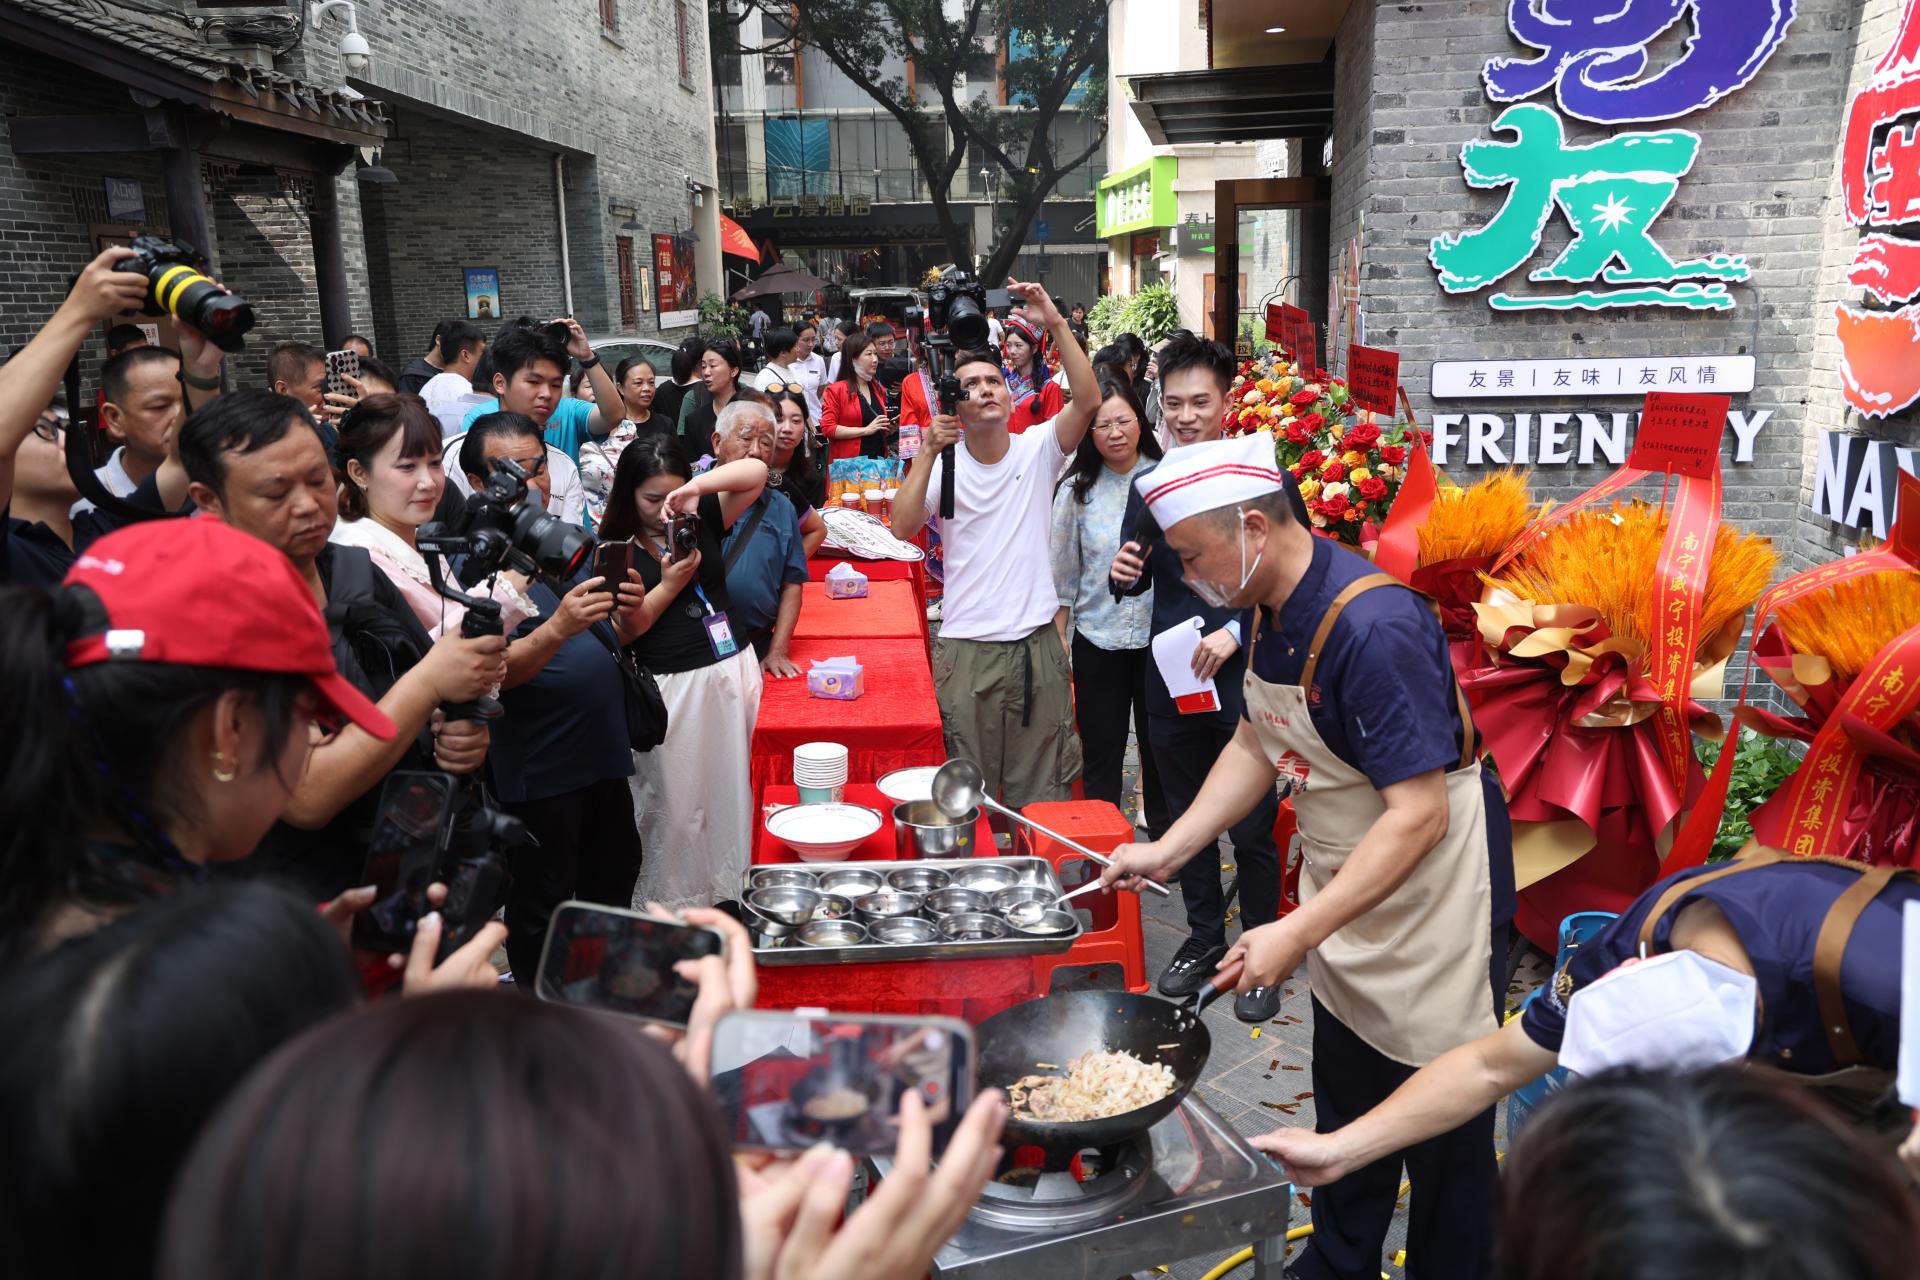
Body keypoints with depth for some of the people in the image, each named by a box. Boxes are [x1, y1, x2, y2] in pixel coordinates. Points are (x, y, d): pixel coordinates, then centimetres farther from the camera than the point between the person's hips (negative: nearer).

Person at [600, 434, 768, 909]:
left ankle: (729, 890, 28)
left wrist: (697, 486, -18)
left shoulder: (703, 519, 5)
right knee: (674, 800, 5)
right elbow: (622, 630, -7)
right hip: (672, 686, -3)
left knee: (731, 788, 12)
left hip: (733, 669, 3)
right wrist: (669, 585, -15)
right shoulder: (615, 547, -2)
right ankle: (671, 904, 21)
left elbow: (756, 472, -6)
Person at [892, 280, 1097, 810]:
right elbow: (903, 527, -14)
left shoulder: (1038, 449, 1)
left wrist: (1057, 325, -22)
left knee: (1042, 789, 11)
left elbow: (1088, 400, -16)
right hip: (966, 649, 0)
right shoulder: (943, 464, 0)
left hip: (1037, 644, 1)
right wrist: (929, 452, -19)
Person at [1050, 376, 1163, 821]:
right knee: (1101, 757, 8)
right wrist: (1057, 641, 3)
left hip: (1160, 637, 0)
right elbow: (1062, 572, 4)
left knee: (1160, 751, 11)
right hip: (1097, 640, 0)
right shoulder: (1076, 490, -1)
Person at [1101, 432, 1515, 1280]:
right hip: (1343, 893, 9)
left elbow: (1419, 814, -31)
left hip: (1431, 910, -9)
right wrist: (1166, 851, 0)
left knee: (1442, 1129, 8)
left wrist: (1299, 931, -32)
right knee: (1344, 1109, 23)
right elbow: (1257, 744, 9)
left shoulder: (1373, 627, -30)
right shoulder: (1270, 611, -2)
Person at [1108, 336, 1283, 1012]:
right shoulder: (1149, 487, 6)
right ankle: (1204, 937, 34)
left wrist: (1234, 632, -20)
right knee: (1185, 820, 17)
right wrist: (1126, 572, -10)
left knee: (1251, 829, 4)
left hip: (1244, 681, -4)